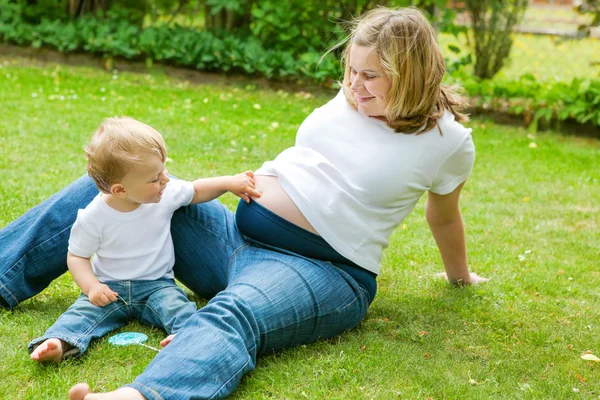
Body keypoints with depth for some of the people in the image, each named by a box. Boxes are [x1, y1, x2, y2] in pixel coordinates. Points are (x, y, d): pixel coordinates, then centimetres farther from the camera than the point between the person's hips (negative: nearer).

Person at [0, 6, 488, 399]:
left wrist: (460, 277, 26)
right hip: (238, 233, 7)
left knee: (237, 314, -43)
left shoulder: (447, 140, -6)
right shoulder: (354, 97, 7)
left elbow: (444, 217, 12)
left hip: (322, 271, -7)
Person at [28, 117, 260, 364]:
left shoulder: (167, 194, -8)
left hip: (156, 285, 2)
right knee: (84, 309, -27)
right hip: (110, 288, -2)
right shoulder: (93, 217, -15)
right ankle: (59, 343, -47)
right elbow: (77, 256, -4)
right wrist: (92, 286, -21)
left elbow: (196, 191, 11)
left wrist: (229, 183, -3)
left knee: (176, 304, -28)